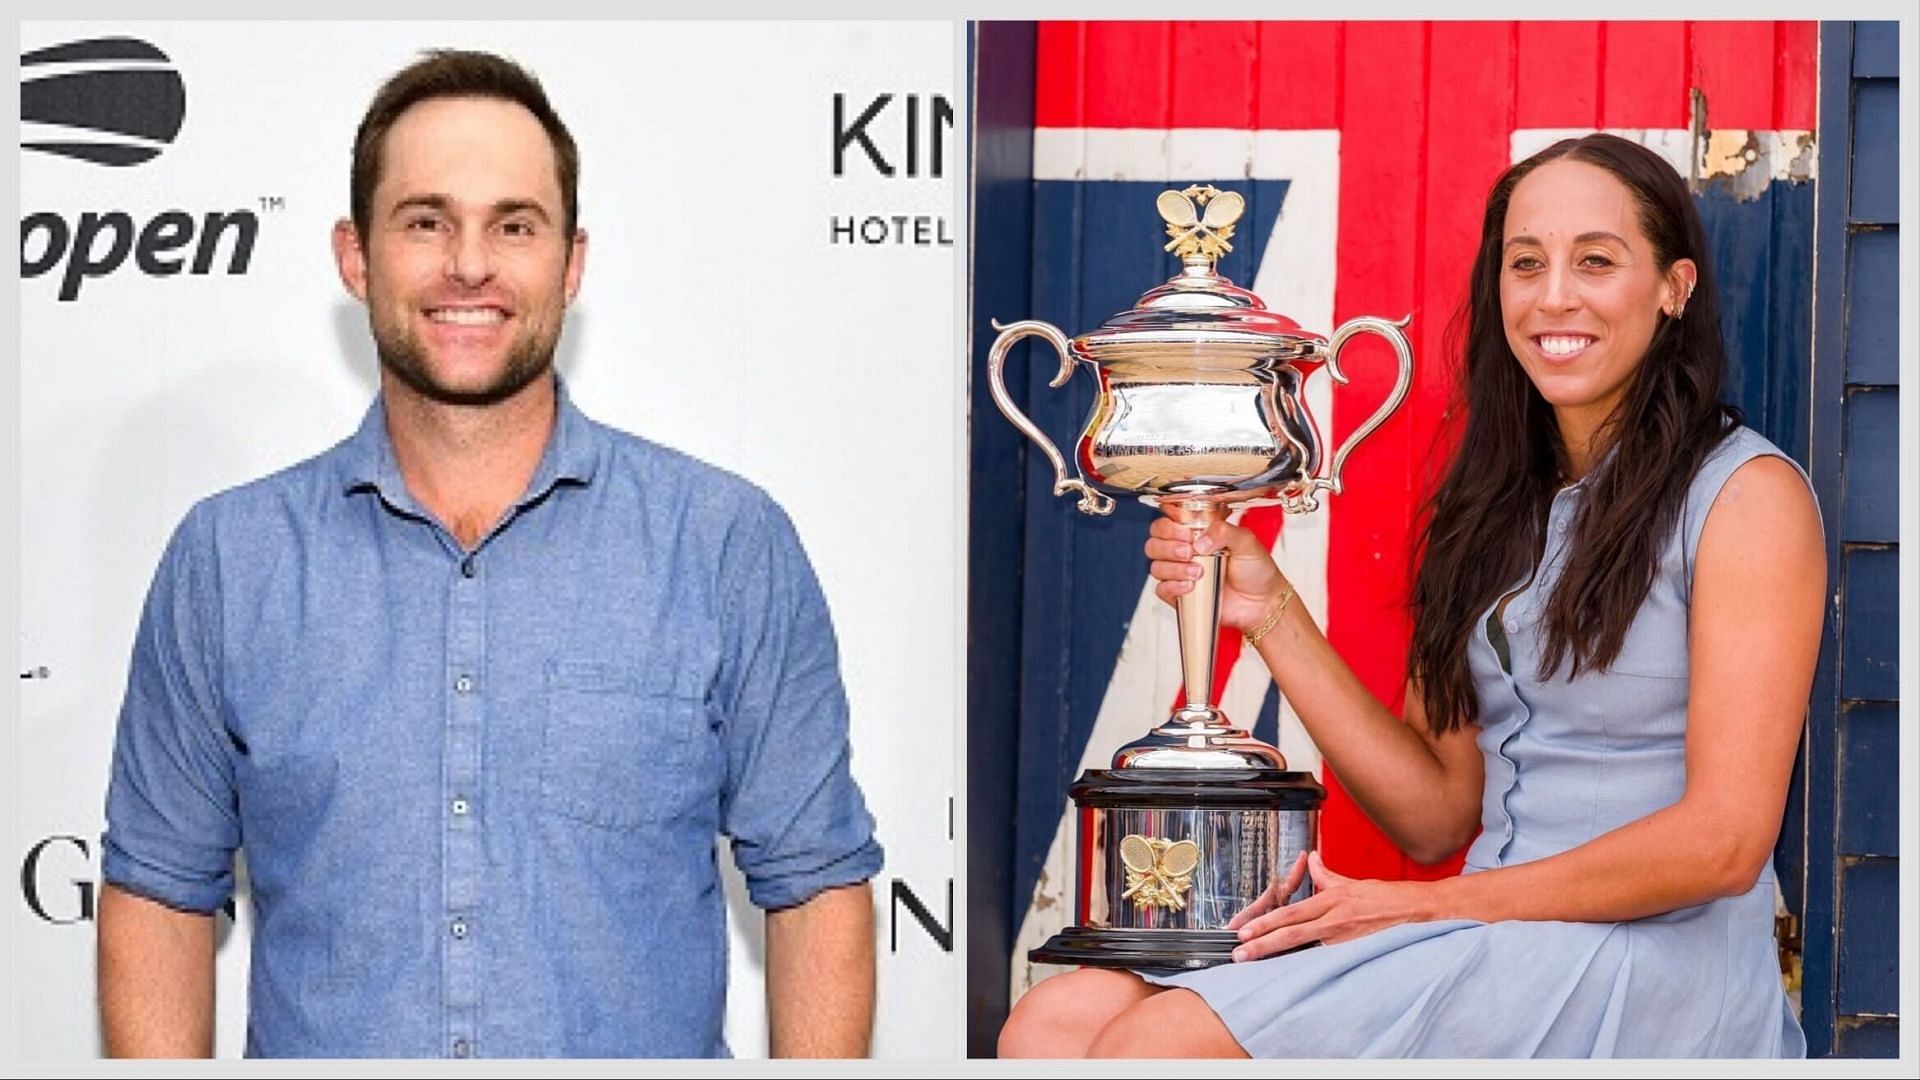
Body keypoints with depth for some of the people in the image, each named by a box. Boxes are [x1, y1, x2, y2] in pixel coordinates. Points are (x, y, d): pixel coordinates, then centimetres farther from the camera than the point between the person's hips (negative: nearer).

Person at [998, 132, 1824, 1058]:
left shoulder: (1745, 494, -3)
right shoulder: (1497, 506, 16)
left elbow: (1722, 842, -11)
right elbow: (1441, 814, 10)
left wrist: (1427, 906, -11)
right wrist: (1268, 614, 1)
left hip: (1650, 972, -6)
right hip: (1484, 950, 6)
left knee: (1157, 1046, -23)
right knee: (1054, 1024, -14)